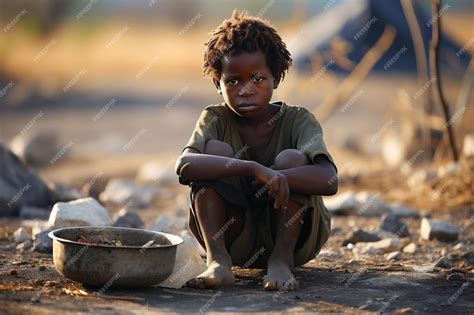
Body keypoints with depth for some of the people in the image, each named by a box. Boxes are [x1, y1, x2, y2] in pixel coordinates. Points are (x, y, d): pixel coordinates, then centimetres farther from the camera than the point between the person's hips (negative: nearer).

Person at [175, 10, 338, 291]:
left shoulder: (297, 120, -12)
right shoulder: (216, 119, -9)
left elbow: (329, 181, -30)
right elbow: (184, 166, -31)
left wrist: (264, 177, -39)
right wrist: (252, 169, -45)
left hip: (295, 236, -1)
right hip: (235, 240, 1)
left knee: (292, 158, -25)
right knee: (216, 149, -21)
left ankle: (281, 259, -21)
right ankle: (218, 260, -27)